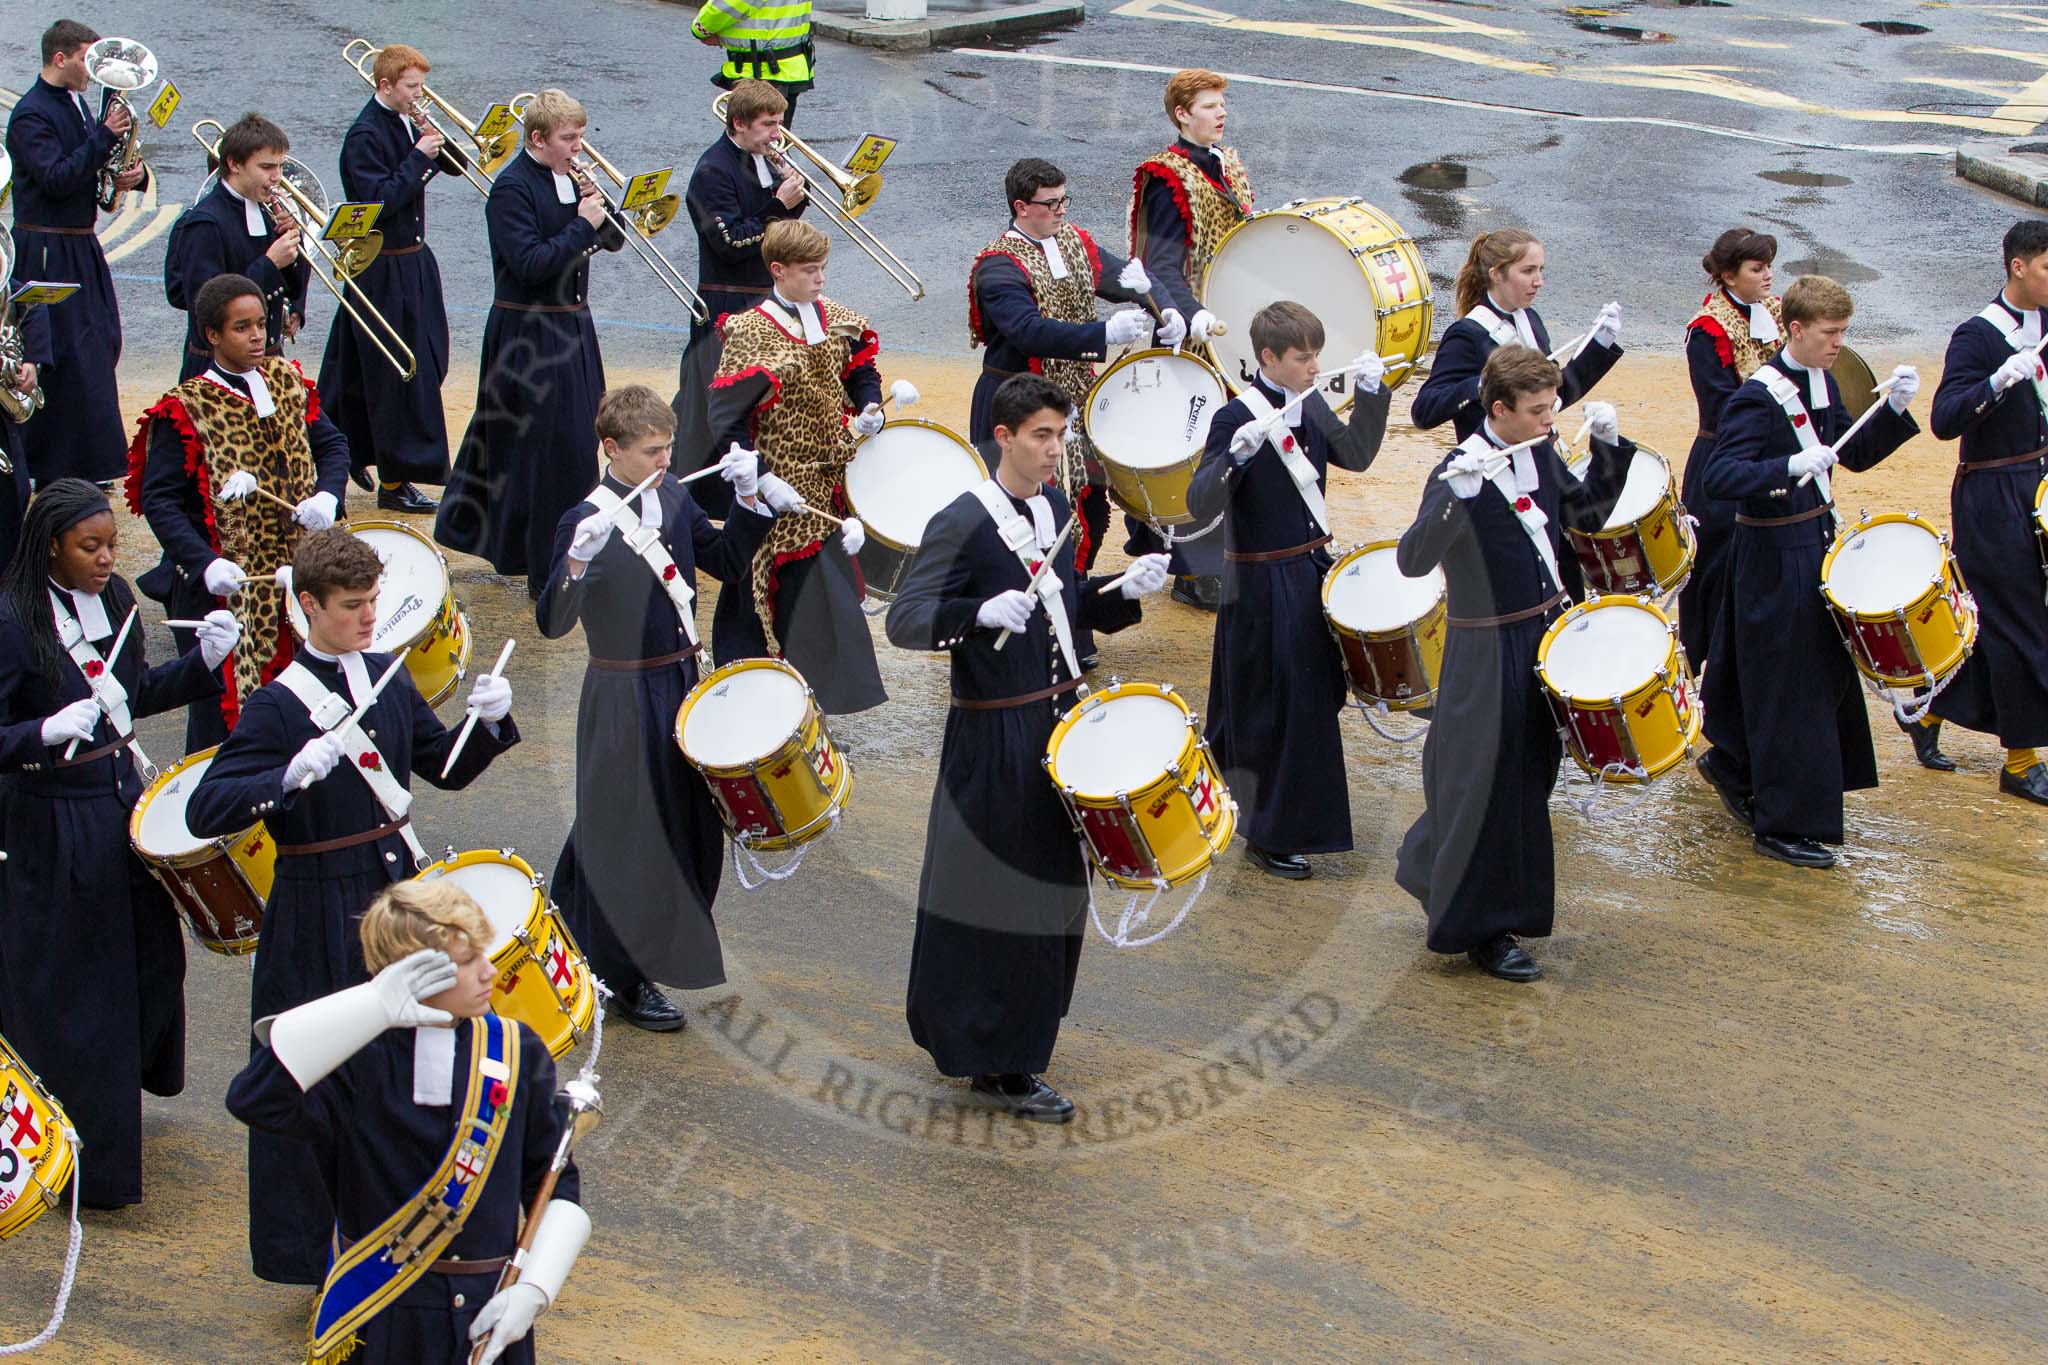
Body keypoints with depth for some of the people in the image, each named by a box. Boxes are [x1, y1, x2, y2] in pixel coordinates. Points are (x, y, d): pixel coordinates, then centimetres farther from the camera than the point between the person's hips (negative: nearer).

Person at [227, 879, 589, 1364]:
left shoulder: (515, 1054, 0)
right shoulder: (357, 1060, -12)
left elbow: (557, 1187, 3)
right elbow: (253, 1099, -31)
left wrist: (533, 1290, -12)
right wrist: (372, 1008, -34)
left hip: (487, 1321, 3)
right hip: (376, 1323, -3)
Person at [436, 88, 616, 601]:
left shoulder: (567, 178, 9)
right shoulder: (512, 188, -16)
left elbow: (613, 240, 10)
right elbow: (531, 264, -25)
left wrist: (597, 206, -9)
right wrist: (583, 225, -21)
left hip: (571, 327, 9)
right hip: (529, 335, -9)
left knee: (577, 440, 14)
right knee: (548, 450, -6)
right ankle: (546, 573, 2)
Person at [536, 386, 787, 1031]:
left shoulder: (674, 495, 0)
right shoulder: (587, 521, -20)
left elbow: (727, 563, 9)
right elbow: (553, 623, -27)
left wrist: (748, 499, -5)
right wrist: (578, 559, -44)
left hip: (681, 685, 8)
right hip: (623, 699, -8)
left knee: (687, 820, 20)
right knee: (633, 831, 3)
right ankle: (629, 977, 19)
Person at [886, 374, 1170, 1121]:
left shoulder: (1055, 507, 7)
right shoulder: (962, 523, -17)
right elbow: (904, 620, -21)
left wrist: (1124, 591, 0)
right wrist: (981, 613, -36)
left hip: (1057, 723, 8)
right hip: (996, 740, -8)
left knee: (1051, 886, 17)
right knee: (1001, 895, -2)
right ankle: (1001, 1065, 8)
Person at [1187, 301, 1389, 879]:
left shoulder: (1311, 405, 4)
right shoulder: (1236, 418, -20)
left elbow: (1357, 455, 8)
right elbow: (1200, 504, -26)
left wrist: (1370, 392, -2)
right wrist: (1236, 454, -42)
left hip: (1311, 571, 8)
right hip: (1263, 586, -8)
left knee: (1316, 695, 19)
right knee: (1281, 708, -2)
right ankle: (1270, 837, 11)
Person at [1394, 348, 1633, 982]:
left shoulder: (1540, 455, 2)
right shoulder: (1460, 472, -21)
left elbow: (1586, 513, 15)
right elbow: (1412, 560, -31)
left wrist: (1609, 447, 1)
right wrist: (1455, 494, -44)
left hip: (1547, 637, 8)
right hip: (1489, 652, -8)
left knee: (1531, 770, 20)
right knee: (1491, 785, -1)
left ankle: (1431, 872, 39)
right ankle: (1483, 928, 12)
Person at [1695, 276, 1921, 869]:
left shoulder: (1823, 384, 6)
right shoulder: (1758, 397, -20)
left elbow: (1856, 454, 12)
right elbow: (1719, 477, -28)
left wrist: (1895, 409, -4)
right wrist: (1792, 466, -40)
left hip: (1817, 540, 9)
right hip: (1775, 555, -9)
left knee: (1825, 669, 19)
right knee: (1789, 685, -4)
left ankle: (1731, 765, 38)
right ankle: (1786, 824, 4)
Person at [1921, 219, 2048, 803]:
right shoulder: (1977, 337, -18)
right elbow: (1944, 421, -27)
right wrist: (2001, 380, -38)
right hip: (1992, 497, -8)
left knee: (1997, 619, 14)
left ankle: (1932, 714, 30)